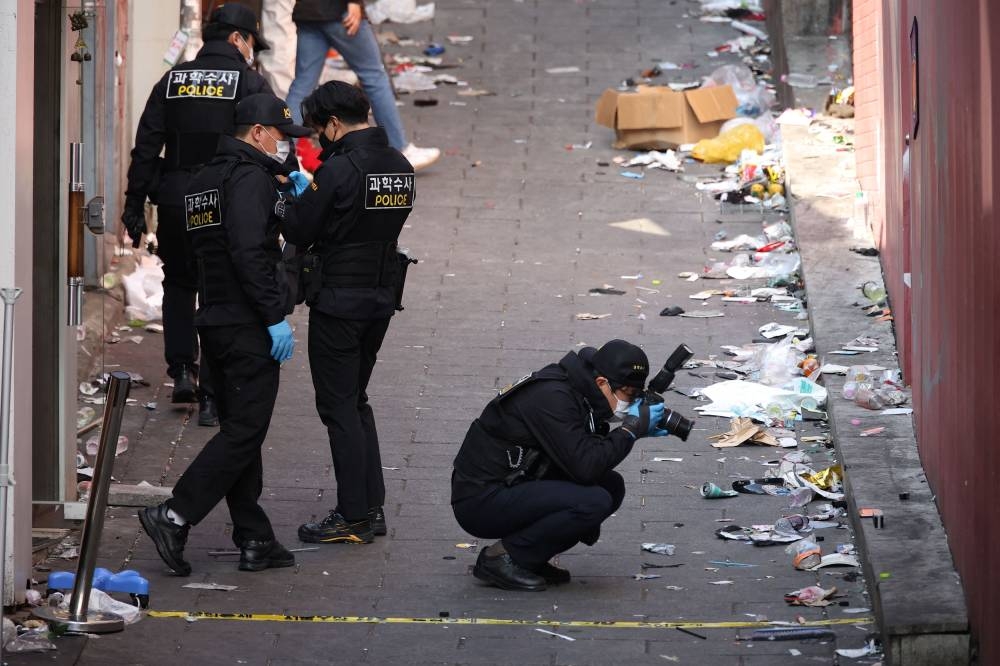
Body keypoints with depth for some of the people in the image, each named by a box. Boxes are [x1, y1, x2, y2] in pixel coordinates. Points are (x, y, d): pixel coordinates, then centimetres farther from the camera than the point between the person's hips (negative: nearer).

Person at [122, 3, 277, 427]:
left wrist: (135, 205, 10)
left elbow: (145, 147, 7)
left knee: (177, 284, 24)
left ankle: (181, 371, 13)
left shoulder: (172, 82, 9)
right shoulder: (250, 83, -3)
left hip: (174, 201, 3)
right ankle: (211, 397, 1)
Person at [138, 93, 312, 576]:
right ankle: (174, 516, -12)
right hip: (249, 325, -10)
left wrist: (289, 198, 18)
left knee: (239, 430, 11)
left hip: (214, 319, 10)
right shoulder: (252, 177, -12)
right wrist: (276, 316, -20)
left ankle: (255, 540, 13)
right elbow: (249, 254, -22)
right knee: (245, 431, -7)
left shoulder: (204, 179, 18)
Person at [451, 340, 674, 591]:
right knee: (594, 501, -23)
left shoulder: (571, 388, 7)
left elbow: (592, 451, 16)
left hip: (510, 488, 10)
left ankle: (530, 559, 7)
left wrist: (639, 427, 1)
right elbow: (585, 467, -27)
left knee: (611, 486, 4)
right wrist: (633, 427, -17)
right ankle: (501, 557, -10)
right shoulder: (552, 398, -22)